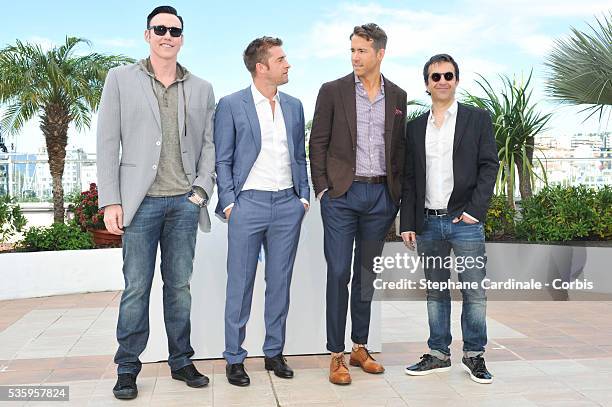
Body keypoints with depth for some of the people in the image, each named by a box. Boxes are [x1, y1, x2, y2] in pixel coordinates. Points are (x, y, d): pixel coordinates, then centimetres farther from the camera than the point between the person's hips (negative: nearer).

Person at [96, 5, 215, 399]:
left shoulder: (202, 89, 11)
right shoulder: (121, 79, 5)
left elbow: (209, 145, 11)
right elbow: (108, 142, 1)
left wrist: (201, 189, -2)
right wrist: (111, 200, -5)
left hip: (184, 202, 2)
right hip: (140, 200, -2)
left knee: (179, 285, 9)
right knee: (136, 288, 1)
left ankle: (181, 361, 20)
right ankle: (128, 368, 13)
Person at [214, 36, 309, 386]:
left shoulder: (294, 106, 12)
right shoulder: (231, 105, -2)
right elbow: (223, 160, -1)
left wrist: (304, 196, 7)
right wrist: (229, 203, -9)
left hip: (288, 205, 4)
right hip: (249, 203, -4)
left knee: (280, 282, 10)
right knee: (240, 285, 2)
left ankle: (275, 352, 23)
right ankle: (234, 358, 14)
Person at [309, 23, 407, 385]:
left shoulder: (397, 96, 10)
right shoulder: (333, 91, 1)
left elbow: (399, 148, 13)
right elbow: (318, 143, 1)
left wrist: (397, 193, 7)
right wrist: (322, 189, -6)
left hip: (381, 196, 3)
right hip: (342, 194, -3)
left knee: (366, 276, 11)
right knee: (339, 274, -3)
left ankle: (360, 348, 23)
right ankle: (337, 355, 6)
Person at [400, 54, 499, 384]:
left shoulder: (478, 119, 4)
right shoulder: (415, 127, 12)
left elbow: (489, 166, -1)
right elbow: (409, 179, 11)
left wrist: (474, 210, -12)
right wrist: (407, 223, 5)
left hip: (465, 221, -3)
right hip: (428, 223, 3)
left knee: (474, 292, 0)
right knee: (435, 293, 10)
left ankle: (474, 356, 15)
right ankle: (438, 354, 21)